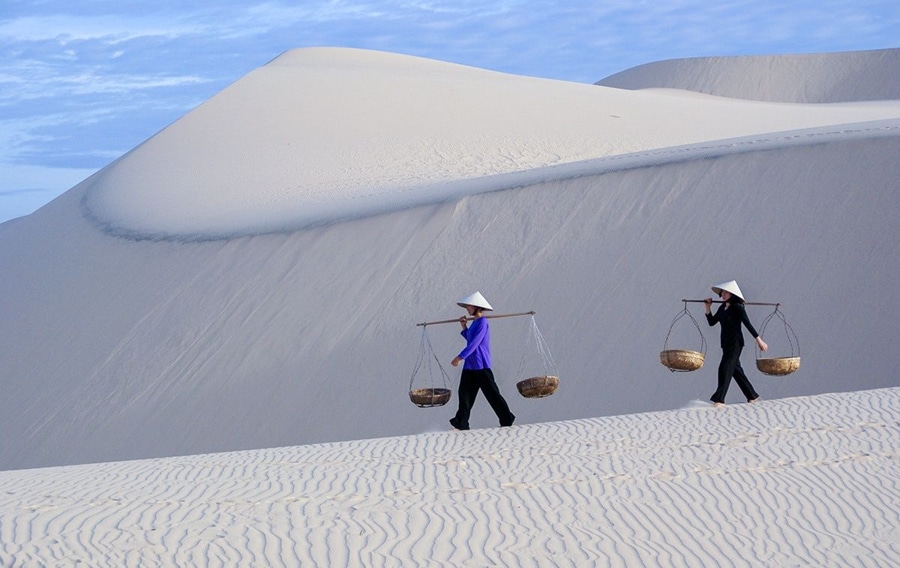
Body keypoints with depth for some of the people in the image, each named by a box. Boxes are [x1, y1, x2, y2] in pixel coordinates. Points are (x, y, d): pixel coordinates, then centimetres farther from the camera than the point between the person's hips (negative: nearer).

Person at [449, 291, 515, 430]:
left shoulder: (482, 323, -15)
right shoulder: (474, 322, 14)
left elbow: (475, 342, -23)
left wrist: (460, 357, -28)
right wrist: (464, 327, 16)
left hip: (481, 365, -9)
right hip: (470, 365, 9)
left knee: (492, 393, -3)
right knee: (465, 393, 5)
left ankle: (507, 419, 6)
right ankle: (461, 423, 7)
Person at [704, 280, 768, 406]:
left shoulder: (738, 308, -11)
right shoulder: (722, 308, 11)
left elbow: (748, 324, -15)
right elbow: (711, 322, 16)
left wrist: (759, 340, -16)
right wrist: (708, 307, 7)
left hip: (735, 343, -8)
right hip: (726, 343, 8)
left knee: (725, 368, -15)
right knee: (736, 370, 12)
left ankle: (719, 400, -17)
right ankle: (753, 396, 22)